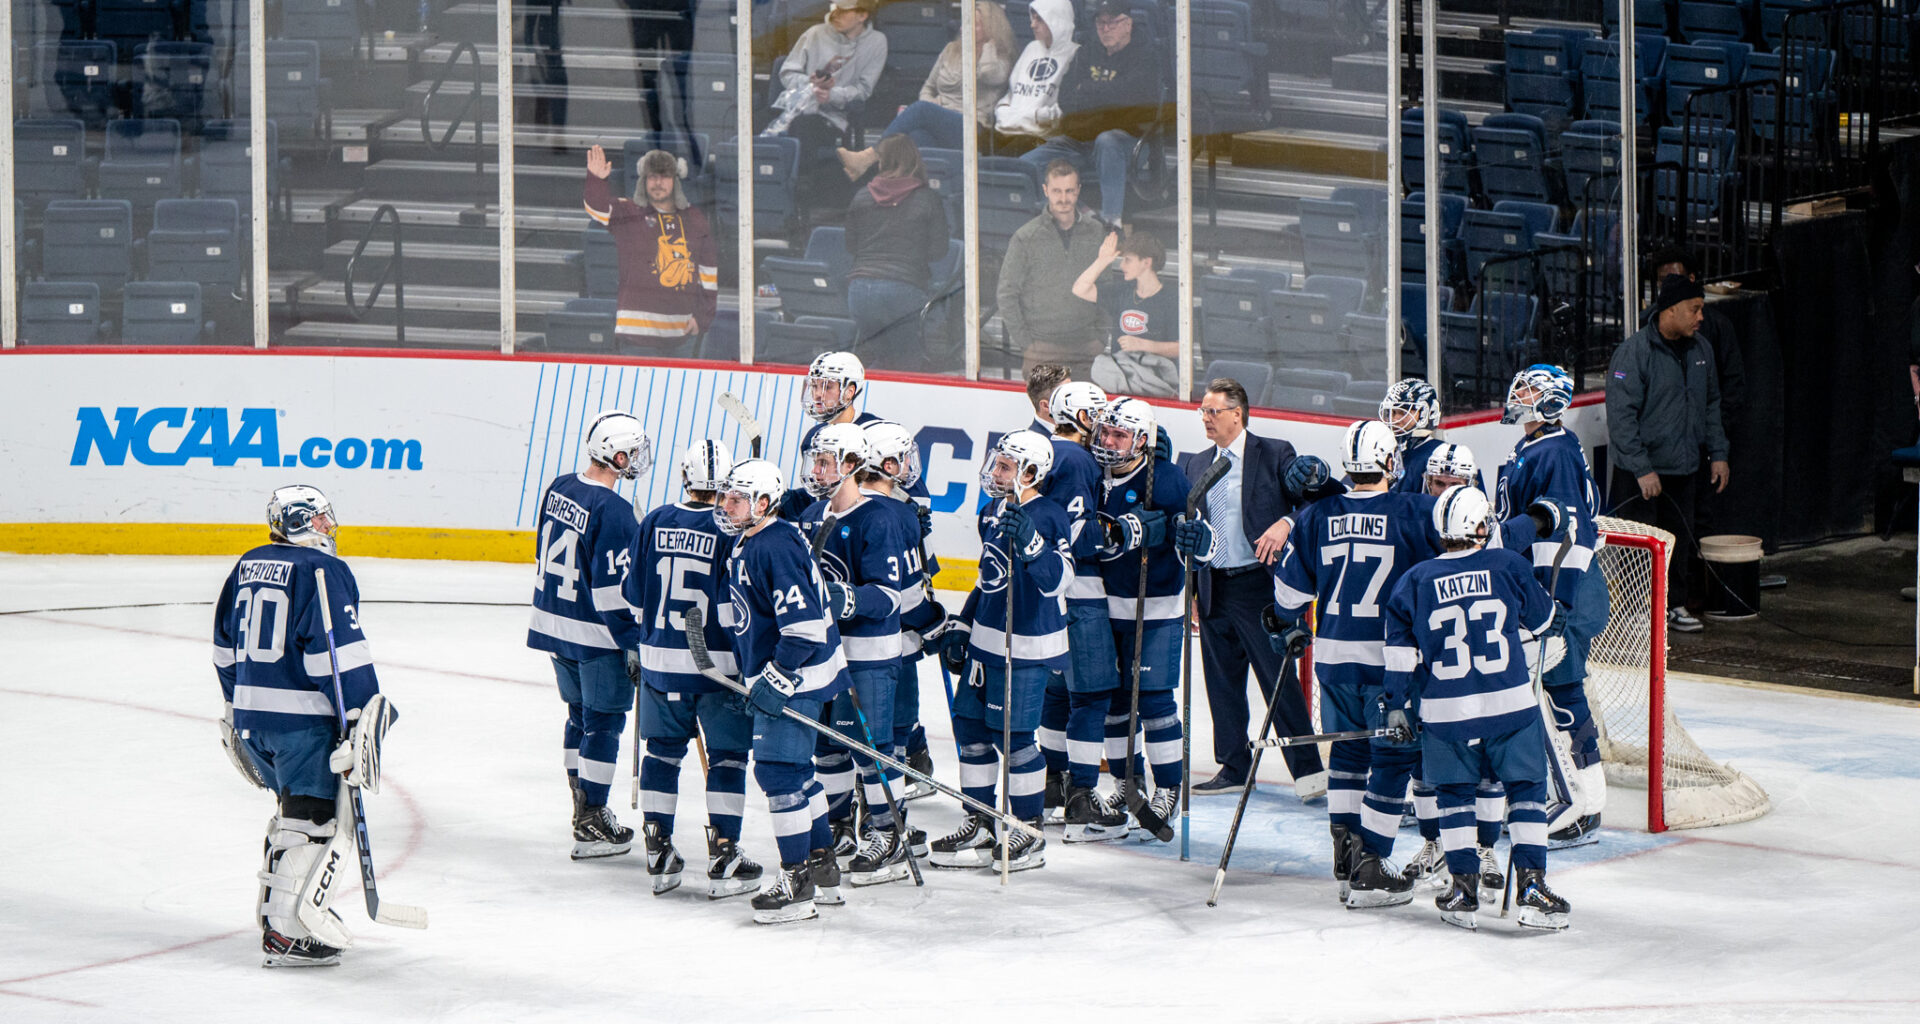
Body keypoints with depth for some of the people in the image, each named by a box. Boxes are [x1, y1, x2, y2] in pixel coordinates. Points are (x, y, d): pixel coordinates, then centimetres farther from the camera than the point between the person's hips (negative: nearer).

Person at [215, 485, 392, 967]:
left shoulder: (247, 567, 13)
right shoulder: (322, 571, -12)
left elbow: (226, 650, 20)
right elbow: (339, 653, -18)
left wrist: (238, 709, 29)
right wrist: (363, 719, -16)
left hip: (250, 715, 8)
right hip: (303, 720, -8)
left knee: (295, 806, 23)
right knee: (317, 819, -6)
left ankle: (277, 905, 26)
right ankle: (285, 932, -13)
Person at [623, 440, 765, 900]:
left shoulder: (654, 523, 0)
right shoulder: (731, 531, -13)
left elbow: (633, 594, 6)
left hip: (660, 658, 4)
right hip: (718, 663, -4)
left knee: (662, 752, 15)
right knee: (727, 756, 5)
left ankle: (658, 854, 17)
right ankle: (722, 858, 2)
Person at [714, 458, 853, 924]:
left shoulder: (776, 546, -20)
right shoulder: (747, 545, 13)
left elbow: (802, 622, -26)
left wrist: (777, 677, -24)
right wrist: (754, 674, 24)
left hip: (795, 677, -11)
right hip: (773, 677, 11)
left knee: (778, 769, -10)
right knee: (794, 770, 17)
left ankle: (798, 882, -6)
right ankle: (822, 868, 28)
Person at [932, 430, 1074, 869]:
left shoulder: (1047, 516, -14)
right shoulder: (993, 512, 12)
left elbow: (1058, 579, -27)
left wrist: (1030, 541, -41)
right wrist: (962, 628, 21)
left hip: (1026, 648, -9)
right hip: (985, 639, 9)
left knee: (1012, 735, -6)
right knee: (969, 725, 10)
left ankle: (1029, 834, 7)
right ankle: (979, 827, 22)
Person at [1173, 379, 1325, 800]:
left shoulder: (1275, 454, -2)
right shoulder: (1195, 465, 14)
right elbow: (1185, 522, 18)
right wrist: (1184, 536, -2)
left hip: (1259, 585, -6)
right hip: (1214, 588, 6)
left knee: (1278, 680, -6)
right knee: (1222, 683, 10)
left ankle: (1308, 769, -2)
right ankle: (1233, 768, 21)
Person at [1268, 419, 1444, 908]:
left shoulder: (1317, 517, 2)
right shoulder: (1415, 513, -10)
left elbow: (1290, 586, 12)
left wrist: (1289, 629, 29)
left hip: (1333, 653, 4)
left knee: (1347, 751, 20)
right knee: (1393, 758, 3)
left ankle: (1345, 854, 21)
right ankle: (1369, 871, 0)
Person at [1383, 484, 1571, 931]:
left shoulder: (1416, 581, 1)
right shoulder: (1508, 565, -2)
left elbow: (1402, 652, 2)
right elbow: (1543, 621, 13)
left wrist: (1398, 708, 9)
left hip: (1445, 711, 2)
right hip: (1510, 703, -1)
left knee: (1455, 793, 16)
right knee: (1526, 789, 9)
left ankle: (1464, 888, 12)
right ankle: (1531, 886, 0)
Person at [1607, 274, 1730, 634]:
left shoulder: (1701, 349, 8)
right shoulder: (1634, 352, -15)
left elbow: (1711, 405, 20)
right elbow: (1621, 415, -17)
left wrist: (1717, 453, 13)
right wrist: (1642, 469, -21)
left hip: (1684, 469, 7)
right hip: (1640, 472, -7)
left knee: (1681, 538, 12)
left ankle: (1674, 604, 25)